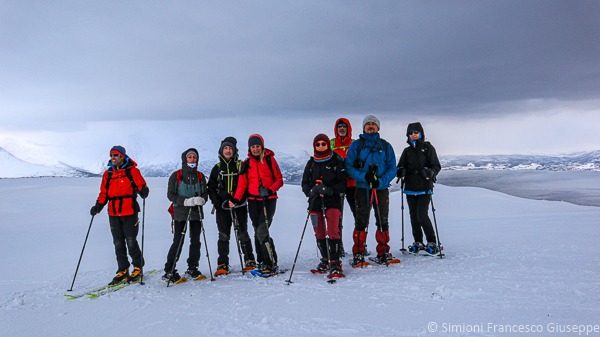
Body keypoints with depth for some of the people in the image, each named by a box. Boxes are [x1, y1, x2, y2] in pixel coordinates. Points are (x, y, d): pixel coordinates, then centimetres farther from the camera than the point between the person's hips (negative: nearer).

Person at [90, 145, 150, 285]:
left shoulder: (132, 170, 0)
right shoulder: (108, 173, 14)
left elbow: (141, 186, -4)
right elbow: (104, 193, 16)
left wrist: (144, 191, -27)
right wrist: (98, 206, 2)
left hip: (129, 212, -5)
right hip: (114, 214, 5)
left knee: (131, 242, -4)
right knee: (118, 243, 7)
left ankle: (138, 269, 12)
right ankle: (123, 271, 16)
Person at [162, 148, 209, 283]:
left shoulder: (200, 176, 11)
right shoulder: (176, 176, 0)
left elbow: (205, 192, 12)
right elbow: (170, 194, -3)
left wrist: (202, 199, -12)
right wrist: (185, 201, -17)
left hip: (196, 212, 4)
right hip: (180, 213, -4)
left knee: (195, 241, 6)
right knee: (178, 242, -8)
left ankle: (192, 269, 20)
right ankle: (169, 272, -1)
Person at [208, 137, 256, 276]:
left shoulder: (241, 165, 5)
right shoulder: (217, 168, 12)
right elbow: (211, 187, 14)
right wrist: (216, 201, -1)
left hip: (239, 206, -2)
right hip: (222, 207, 2)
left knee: (242, 234, 1)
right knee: (223, 236, 1)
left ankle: (250, 262, 13)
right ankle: (222, 265, 6)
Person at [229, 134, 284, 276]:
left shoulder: (270, 160, 2)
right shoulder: (246, 163, 11)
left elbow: (279, 180, 2)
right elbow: (242, 184, 7)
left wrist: (270, 190, -17)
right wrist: (236, 199, -8)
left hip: (269, 200, -4)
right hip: (253, 201, 4)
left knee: (262, 231, -15)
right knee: (258, 232, 6)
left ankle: (271, 264, -9)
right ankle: (262, 262, 15)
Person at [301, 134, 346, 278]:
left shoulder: (336, 161, 1)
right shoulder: (311, 163, 14)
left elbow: (343, 183, -3)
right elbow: (305, 183, 13)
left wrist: (329, 190, -18)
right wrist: (311, 190, -8)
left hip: (333, 201, -4)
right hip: (315, 202, 4)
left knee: (333, 232, -15)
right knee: (319, 234, 9)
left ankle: (335, 263, -11)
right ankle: (325, 260, 26)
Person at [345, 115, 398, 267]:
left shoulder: (385, 146, 10)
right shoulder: (356, 145, 6)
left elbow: (392, 168, 5)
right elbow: (349, 167, 0)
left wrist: (381, 181, -13)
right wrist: (364, 177, -16)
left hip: (382, 189, 2)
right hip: (362, 188, -2)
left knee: (383, 221, 6)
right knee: (361, 221, -3)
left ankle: (383, 254, 18)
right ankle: (358, 255, 5)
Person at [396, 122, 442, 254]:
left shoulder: (428, 148, 2)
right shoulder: (407, 151, 13)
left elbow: (437, 166, -2)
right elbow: (400, 167, 11)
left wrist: (430, 172, -23)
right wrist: (401, 171, -12)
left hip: (425, 187, -4)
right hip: (410, 188, 4)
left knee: (422, 215, -12)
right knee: (413, 216, 7)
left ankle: (432, 243, 2)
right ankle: (418, 242, 20)